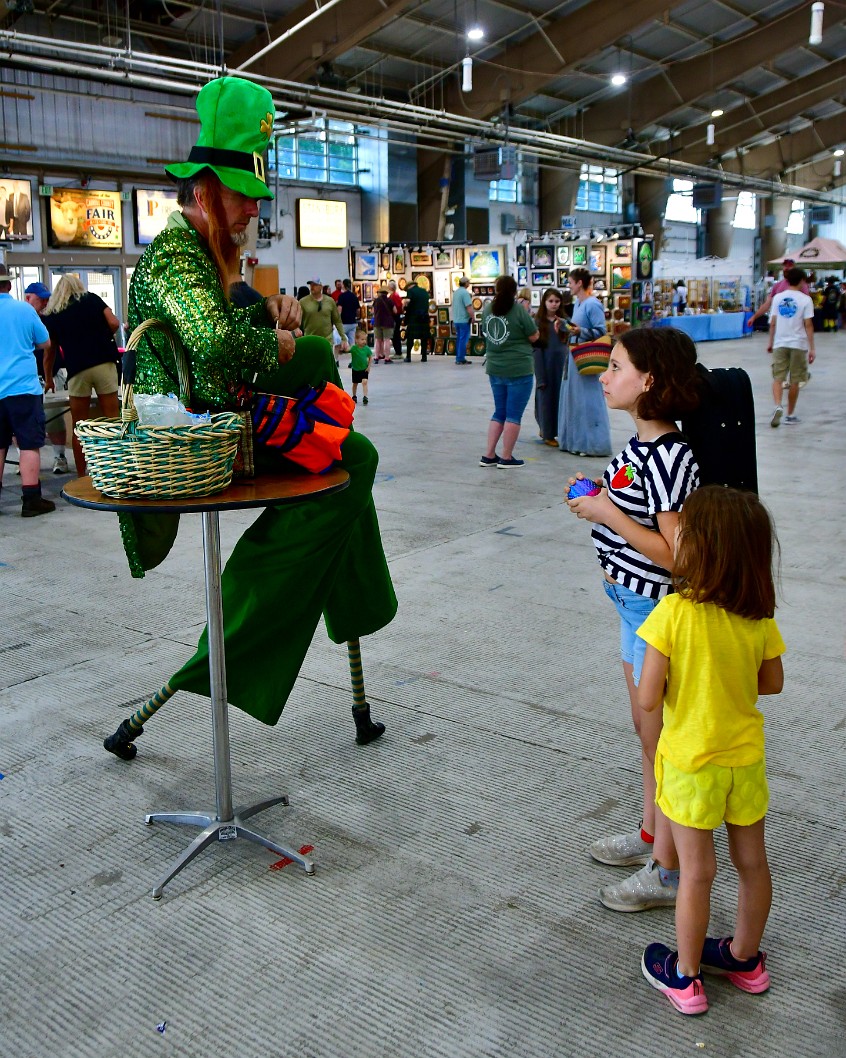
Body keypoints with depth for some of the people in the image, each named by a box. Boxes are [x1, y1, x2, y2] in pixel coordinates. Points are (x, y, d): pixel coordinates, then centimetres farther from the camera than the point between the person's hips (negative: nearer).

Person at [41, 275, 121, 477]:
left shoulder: (51, 316, 15)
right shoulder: (93, 299, 14)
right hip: (104, 363, 0)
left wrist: (48, 380, 38)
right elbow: (114, 323, 1)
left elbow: (49, 354, 22)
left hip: (77, 370, 0)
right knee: (112, 421, 4)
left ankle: (82, 477, 12)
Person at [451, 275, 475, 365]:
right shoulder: (465, 292, -16)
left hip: (456, 320, 9)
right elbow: (469, 307, -21)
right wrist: (473, 317, -10)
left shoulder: (456, 292, 11)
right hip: (464, 320, -8)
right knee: (463, 339, -4)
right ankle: (461, 358, -4)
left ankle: (458, 358, 16)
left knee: (459, 339, 13)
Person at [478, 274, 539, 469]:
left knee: (499, 413, 17)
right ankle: (506, 458, 6)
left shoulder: (487, 309, 2)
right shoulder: (518, 309, -13)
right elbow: (534, 337, -8)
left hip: (495, 369, 6)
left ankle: (488, 456, 15)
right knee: (514, 415, 3)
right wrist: (527, 316, 5)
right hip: (518, 369, -6)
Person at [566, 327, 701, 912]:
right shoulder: (642, 445, 5)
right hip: (635, 602, 10)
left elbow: (675, 554, -26)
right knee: (647, 730, 23)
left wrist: (610, 515, -23)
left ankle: (667, 871, 21)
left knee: (662, 741, 5)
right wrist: (598, 495, 4)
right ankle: (650, 835, 42)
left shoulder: (670, 456, -24)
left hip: (658, 611, -10)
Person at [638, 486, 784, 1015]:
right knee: (752, 861, 20)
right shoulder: (760, 616, -10)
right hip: (746, 757, 4)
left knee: (697, 871, 9)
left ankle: (685, 976, 26)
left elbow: (648, 699, -22)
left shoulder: (674, 613, -24)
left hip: (691, 761, -4)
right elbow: (773, 684, 4)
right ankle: (746, 957, 40)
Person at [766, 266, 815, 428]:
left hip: (780, 344, 2)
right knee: (795, 381, 8)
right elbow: (808, 325, -8)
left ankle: (778, 406, -23)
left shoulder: (777, 298, 3)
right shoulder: (805, 300, -5)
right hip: (798, 344, -2)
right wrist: (812, 348, -4)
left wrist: (771, 342, 14)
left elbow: (772, 322, 3)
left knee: (778, 378, 2)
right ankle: (790, 415, 15)